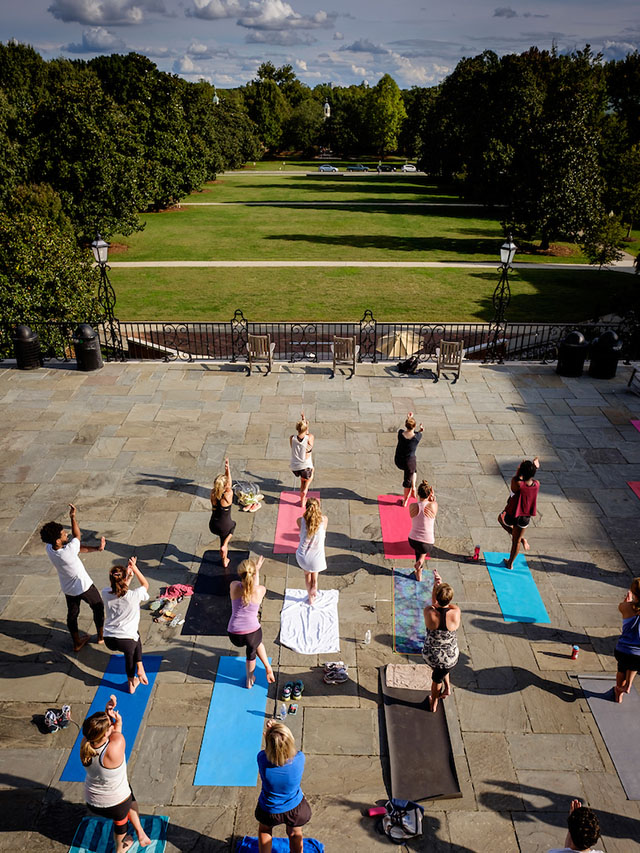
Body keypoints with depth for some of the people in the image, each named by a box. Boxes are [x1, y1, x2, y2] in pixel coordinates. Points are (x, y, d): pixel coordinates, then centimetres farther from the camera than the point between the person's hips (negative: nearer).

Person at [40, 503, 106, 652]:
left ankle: (77, 642, 40)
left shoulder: (49, 549, -17)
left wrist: (96, 548, -16)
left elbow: (79, 548, -12)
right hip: (84, 586, -6)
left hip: (68, 589, 6)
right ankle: (101, 636, 38)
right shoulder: (68, 552, -39)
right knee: (98, 608, 21)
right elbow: (77, 536, -19)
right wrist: (73, 517, -19)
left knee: (72, 614, 24)